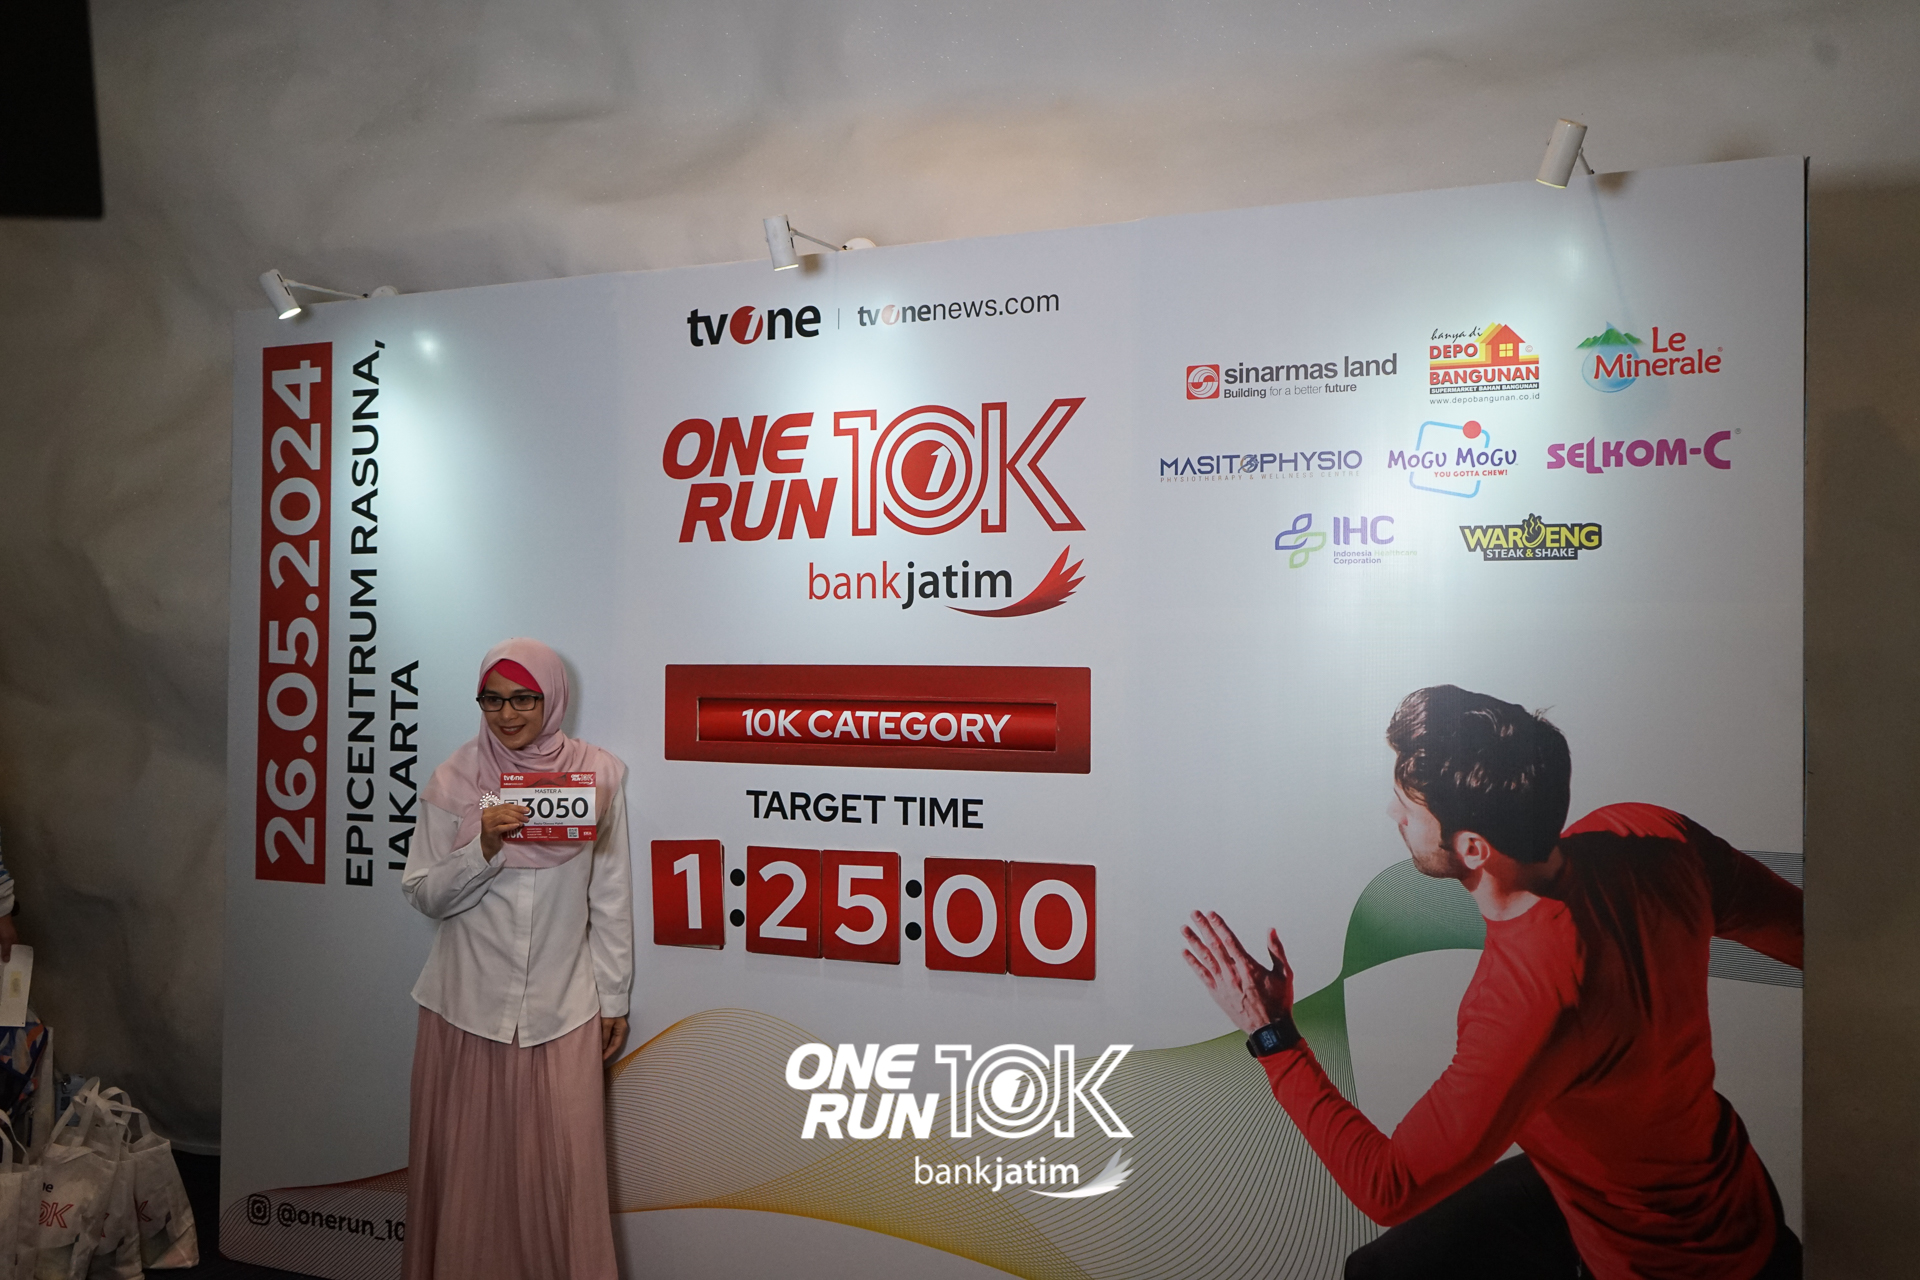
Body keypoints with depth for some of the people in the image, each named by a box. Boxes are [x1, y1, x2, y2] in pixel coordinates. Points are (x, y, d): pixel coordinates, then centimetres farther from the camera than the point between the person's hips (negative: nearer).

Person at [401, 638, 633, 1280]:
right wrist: (482, 848, -18)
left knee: (564, 1164, 2)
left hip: (562, 1009, -1)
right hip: (467, 1004, 1)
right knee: (465, 1160, 9)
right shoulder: (454, 780, -1)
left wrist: (613, 997, 5)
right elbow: (423, 894, -1)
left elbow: (611, 897, 3)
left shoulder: (597, 775, -2)